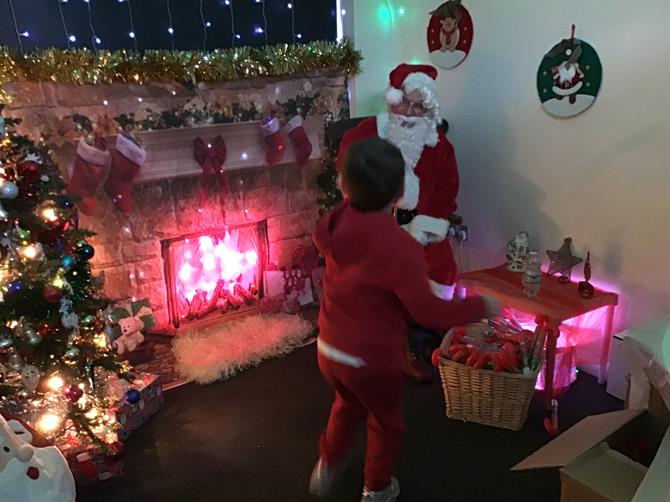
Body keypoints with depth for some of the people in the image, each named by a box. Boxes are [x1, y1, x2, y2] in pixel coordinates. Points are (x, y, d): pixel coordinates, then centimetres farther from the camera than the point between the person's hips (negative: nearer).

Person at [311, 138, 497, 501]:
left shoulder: (335, 222, -10)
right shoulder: (399, 246, -30)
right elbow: (429, 312, -22)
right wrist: (480, 306, -8)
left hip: (328, 349, 6)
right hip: (371, 360, -5)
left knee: (348, 404, 34)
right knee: (386, 423, 24)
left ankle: (327, 467, 51)